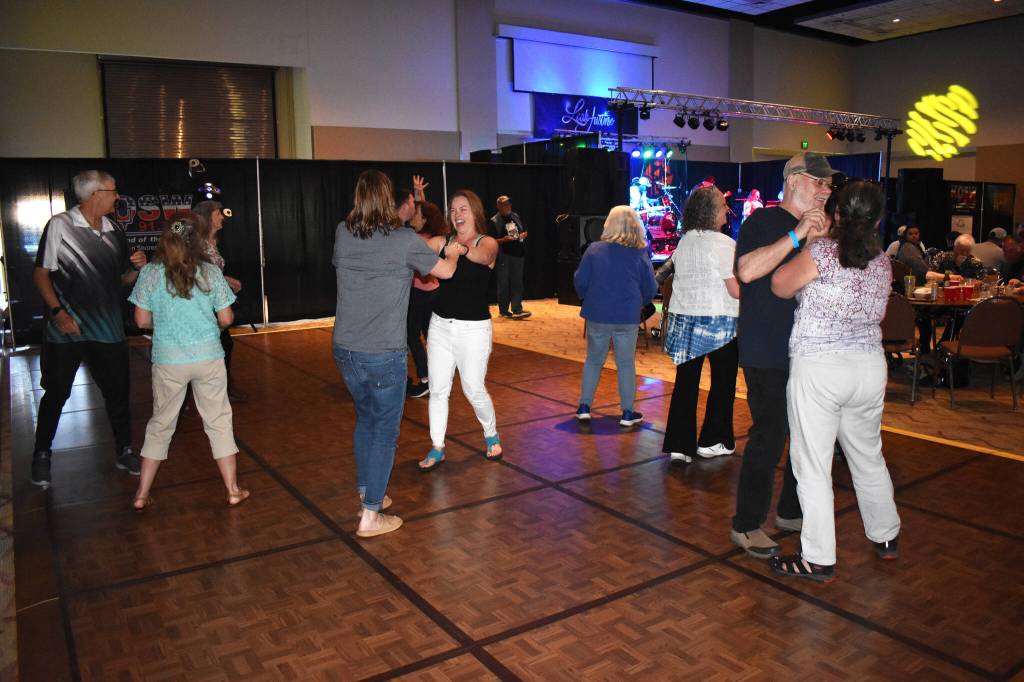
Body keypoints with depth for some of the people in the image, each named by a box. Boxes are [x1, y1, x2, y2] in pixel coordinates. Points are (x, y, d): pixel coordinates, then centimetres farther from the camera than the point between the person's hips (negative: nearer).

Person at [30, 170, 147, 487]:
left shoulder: (114, 232, 8)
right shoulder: (60, 225, -6)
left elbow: (124, 279, 15)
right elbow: (40, 273, -5)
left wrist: (137, 268, -6)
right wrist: (58, 311, -15)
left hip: (108, 330, 4)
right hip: (67, 330, -4)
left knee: (117, 392, 8)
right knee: (56, 393, 7)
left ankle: (124, 451, 24)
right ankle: (42, 455, 25)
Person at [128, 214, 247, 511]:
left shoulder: (150, 273, -3)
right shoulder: (210, 272, -5)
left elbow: (142, 320, 0)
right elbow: (226, 319, -3)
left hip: (168, 360, 1)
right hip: (209, 356, -1)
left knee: (160, 423, 15)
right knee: (219, 422, 9)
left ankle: (142, 494, 21)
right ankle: (233, 490, 16)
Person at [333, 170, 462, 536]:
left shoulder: (343, 233, 0)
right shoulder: (405, 240, -13)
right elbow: (445, 271, 1)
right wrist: (454, 252, 25)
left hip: (345, 350, 6)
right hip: (383, 354, -5)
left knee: (365, 419, 24)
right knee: (385, 430, 7)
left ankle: (366, 491, 37)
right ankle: (370, 516, 11)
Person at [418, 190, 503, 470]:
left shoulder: (487, 243, -5)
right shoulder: (441, 242, 4)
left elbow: (483, 256, -28)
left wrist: (462, 249, -43)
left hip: (473, 328, -3)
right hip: (440, 324, 4)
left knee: (474, 389, 4)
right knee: (438, 389, 5)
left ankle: (491, 436, 29)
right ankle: (437, 448, 18)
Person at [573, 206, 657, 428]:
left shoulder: (594, 249, -7)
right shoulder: (640, 254, -8)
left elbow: (580, 281, -6)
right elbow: (650, 289, -6)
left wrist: (587, 298, 14)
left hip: (597, 315, 1)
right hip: (627, 318, -1)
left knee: (593, 361, 17)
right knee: (626, 364, 11)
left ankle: (584, 407, 18)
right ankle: (628, 413, 15)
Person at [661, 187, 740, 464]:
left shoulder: (683, 242, 8)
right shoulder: (722, 243, -13)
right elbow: (736, 290, -15)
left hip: (683, 317, 6)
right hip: (717, 319, -6)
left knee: (686, 381, 8)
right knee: (723, 381, 11)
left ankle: (679, 444, 8)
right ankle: (712, 441, 18)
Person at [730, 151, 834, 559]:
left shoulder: (819, 229, 17)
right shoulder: (764, 222, -7)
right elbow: (747, 270, -24)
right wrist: (796, 236, -25)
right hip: (767, 353, -8)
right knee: (769, 436, -5)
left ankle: (791, 512, 32)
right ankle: (746, 525, 9)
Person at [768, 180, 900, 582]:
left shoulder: (822, 252, -12)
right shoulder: (882, 263, 5)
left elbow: (780, 286, -2)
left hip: (817, 367, -6)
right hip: (870, 366, 6)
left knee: (813, 466, 2)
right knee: (868, 456, 23)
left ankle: (818, 560, 9)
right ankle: (885, 538, 40)